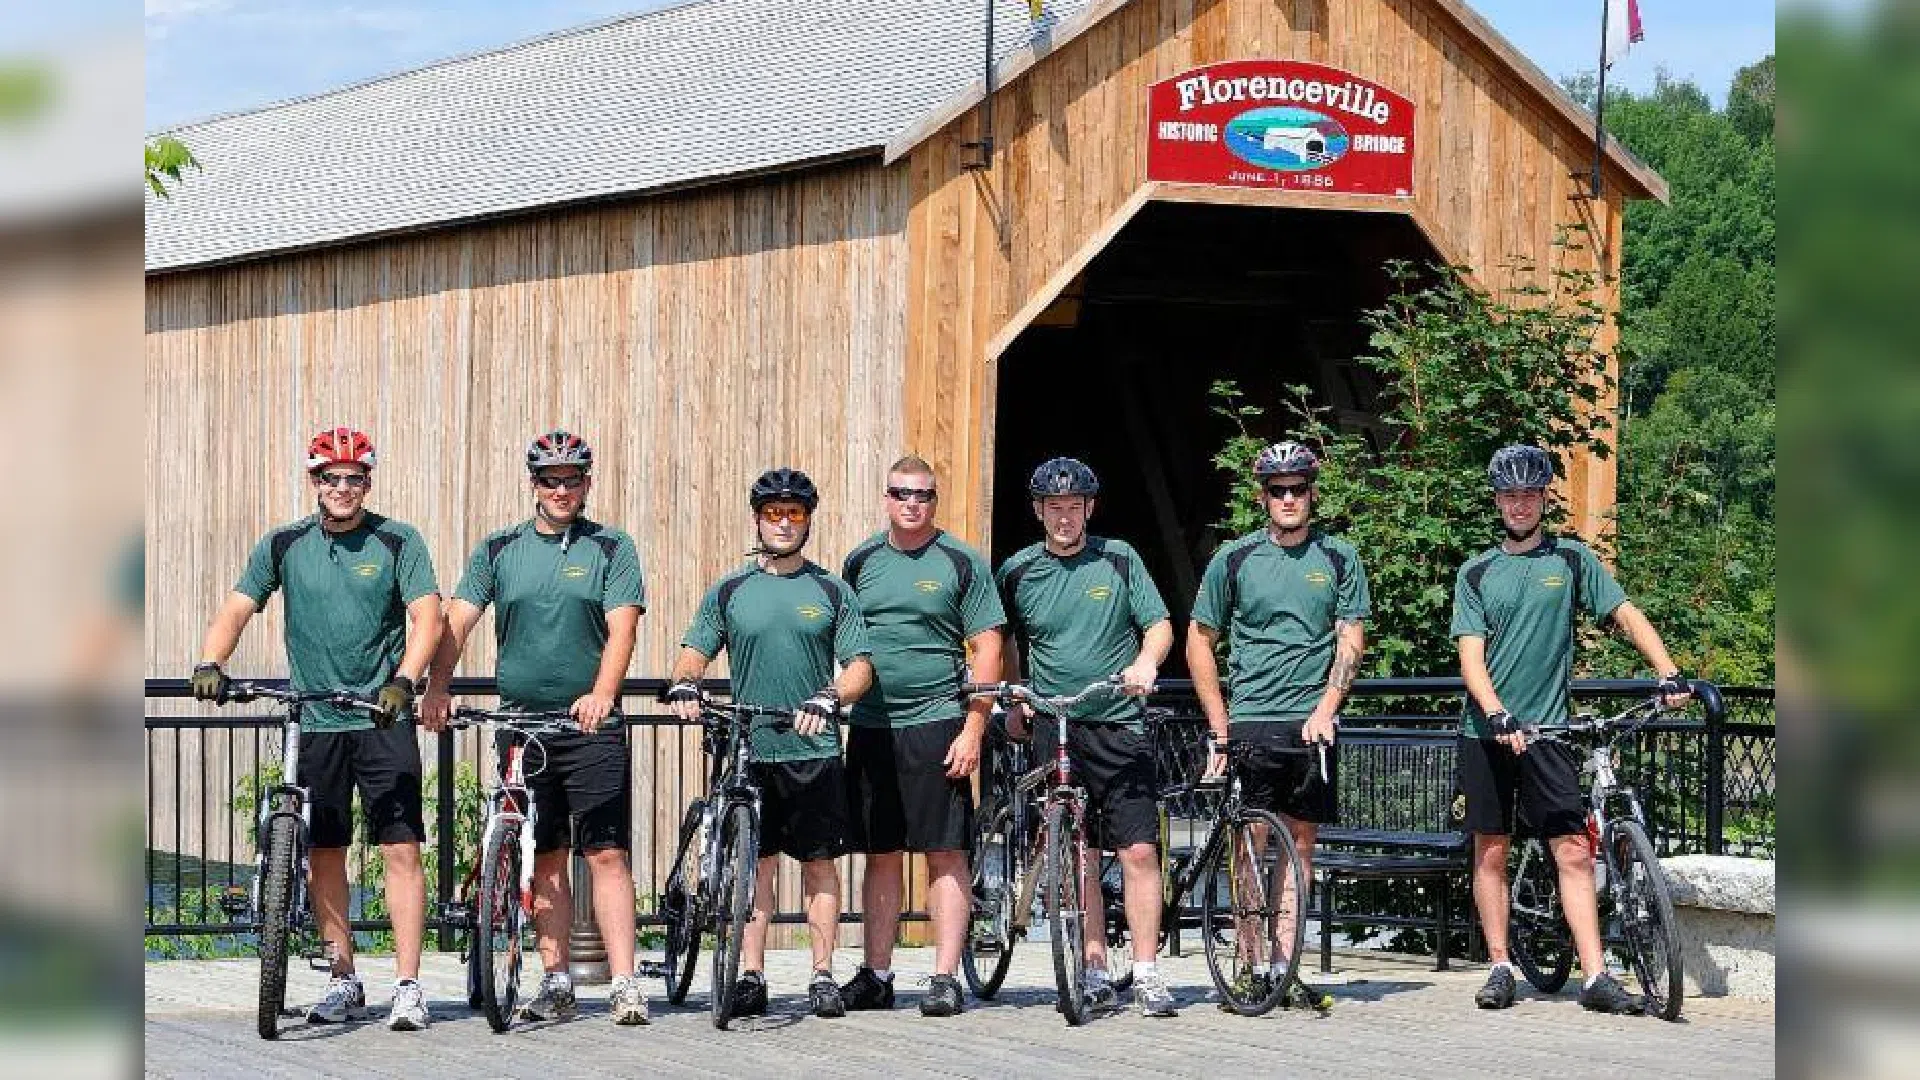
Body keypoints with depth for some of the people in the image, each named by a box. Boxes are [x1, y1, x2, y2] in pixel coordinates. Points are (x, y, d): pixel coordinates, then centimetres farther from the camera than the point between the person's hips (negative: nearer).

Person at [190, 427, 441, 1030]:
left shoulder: (398, 543, 0)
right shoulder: (285, 546, 6)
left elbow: (427, 617, -8)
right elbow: (237, 609, 4)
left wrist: (404, 680, -24)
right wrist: (210, 664, -14)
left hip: (383, 720, -3)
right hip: (314, 722, 3)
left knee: (401, 848, -8)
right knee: (323, 854, 6)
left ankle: (408, 987, -6)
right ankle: (344, 984, 17)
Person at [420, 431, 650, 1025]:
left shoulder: (611, 548, 3)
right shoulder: (499, 550, 10)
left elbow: (621, 628, -7)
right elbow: (457, 620, 3)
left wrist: (601, 695, -24)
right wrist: (437, 687, -13)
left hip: (592, 725, -3)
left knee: (606, 854, -7)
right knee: (546, 858, 7)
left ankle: (625, 985, -9)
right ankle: (556, 983, 12)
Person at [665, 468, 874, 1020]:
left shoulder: (832, 592, 6)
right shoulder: (730, 591, 10)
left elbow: (860, 666, 2)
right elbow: (695, 651, 8)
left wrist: (828, 698, -18)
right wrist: (684, 684, -14)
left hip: (815, 750, -1)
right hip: (749, 749, 1)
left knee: (819, 864, 2)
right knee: (756, 863, 3)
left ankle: (823, 976, 7)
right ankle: (751, 977, 5)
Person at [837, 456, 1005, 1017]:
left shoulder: (961, 563, 0)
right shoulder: (861, 561, 11)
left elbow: (987, 649, -3)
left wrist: (972, 730, -10)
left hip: (936, 724, -4)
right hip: (869, 728, 4)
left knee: (945, 854, -4)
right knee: (881, 856, 9)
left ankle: (946, 977, -2)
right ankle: (875, 976, 14)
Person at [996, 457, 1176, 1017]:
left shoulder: (1119, 560, 4)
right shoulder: (1019, 571, 8)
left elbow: (1159, 625, 3)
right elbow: (1009, 643, 22)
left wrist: (1146, 661, -16)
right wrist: (1013, 701, 13)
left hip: (1119, 727, -1)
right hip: (1053, 728, 2)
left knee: (1139, 850, -8)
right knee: (1078, 857, 3)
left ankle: (1146, 974, -5)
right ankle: (1095, 974, 8)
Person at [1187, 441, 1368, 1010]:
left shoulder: (1339, 558, 6)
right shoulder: (1234, 559, 4)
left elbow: (1351, 641, 4)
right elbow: (1199, 643, 8)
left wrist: (1325, 709, -11)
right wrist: (1221, 728, 1)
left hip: (1313, 724, 1)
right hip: (1250, 721, -1)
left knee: (1300, 843, 3)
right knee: (1251, 842, -4)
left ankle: (1283, 966, 7)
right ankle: (1254, 967, 0)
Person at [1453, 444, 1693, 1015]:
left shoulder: (1571, 559, 6)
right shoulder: (1476, 573, 6)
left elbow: (1627, 615, 1)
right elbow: (1471, 656, -2)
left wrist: (1669, 673, -14)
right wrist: (1499, 715, -19)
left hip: (1548, 730, -1)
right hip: (1486, 731, 1)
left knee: (1573, 850, -7)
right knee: (1491, 851, 4)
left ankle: (1596, 977, -10)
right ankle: (1500, 968, 13)